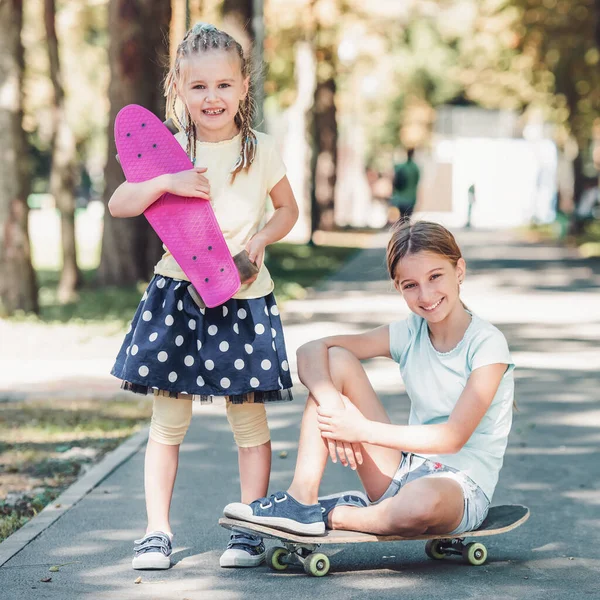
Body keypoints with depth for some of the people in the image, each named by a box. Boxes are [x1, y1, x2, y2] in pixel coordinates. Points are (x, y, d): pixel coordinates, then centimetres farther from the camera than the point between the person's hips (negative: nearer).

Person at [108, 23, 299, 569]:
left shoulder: (261, 150, 1)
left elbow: (288, 209, 15)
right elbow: (118, 205, -5)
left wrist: (262, 237, -4)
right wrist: (167, 182, -21)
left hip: (243, 297, 0)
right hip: (177, 294, 0)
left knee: (249, 417, 3)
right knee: (168, 420, 3)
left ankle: (249, 530, 14)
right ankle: (158, 531, 11)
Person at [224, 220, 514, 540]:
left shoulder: (487, 344, -11)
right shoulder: (409, 334, 3)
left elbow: (454, 437, -21)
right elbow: (310, 351, -4)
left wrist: (363, 430, -23)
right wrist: (332, 406, -24)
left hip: (461, 487, -5)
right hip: (401, 474, 5)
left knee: (423, 499, -45)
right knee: (336, 360, -7)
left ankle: (334, 516, -12)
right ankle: (302, 499, -16)